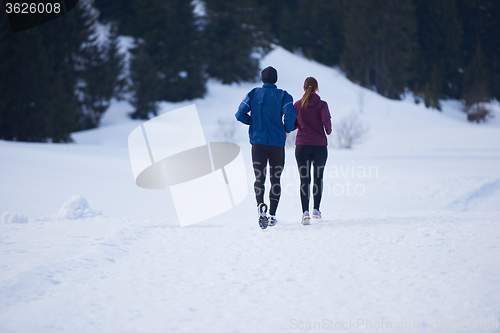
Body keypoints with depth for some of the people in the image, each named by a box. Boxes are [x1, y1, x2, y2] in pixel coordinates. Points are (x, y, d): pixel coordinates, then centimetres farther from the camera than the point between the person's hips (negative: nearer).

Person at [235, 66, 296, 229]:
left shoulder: (253, 94, 3)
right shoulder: (283, 95, -1)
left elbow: (240, 114, -4)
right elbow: (290, 114, -18)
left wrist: (254, 122, 12)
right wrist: (287, 130, 0)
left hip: (258, 141, 0)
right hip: (277, 143, 0)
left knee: (259, 177, -1)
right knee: (275, 179, 12)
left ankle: (261, 205, -30)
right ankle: (272, 215, 11)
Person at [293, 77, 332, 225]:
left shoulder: (297, 105, 2)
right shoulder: (322, 105, -4)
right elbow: (326, 120, -17)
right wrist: (328, 131, 3)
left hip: (302, 146, 0)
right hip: (320, 146, 0)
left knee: (304, 180, -3)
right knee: (318, 177, 19)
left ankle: (305, 211, -20)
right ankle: (316, 209, 25)